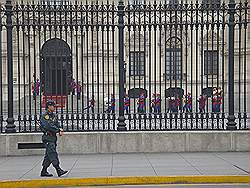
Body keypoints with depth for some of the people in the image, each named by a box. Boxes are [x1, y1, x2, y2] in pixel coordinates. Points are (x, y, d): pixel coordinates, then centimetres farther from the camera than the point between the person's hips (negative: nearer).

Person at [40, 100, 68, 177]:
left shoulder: (54, 115, 16)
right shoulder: (44, 116, -10)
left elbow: (57, 124, 14)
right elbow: (49, 127, -19)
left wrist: (60, 130, -7)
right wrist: (58, 130, -13)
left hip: (53, 137, 9)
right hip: (48, 138, -9)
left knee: (48, 156, 11)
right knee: (53, 154, -11)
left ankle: (44, 171, 18)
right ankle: (59, 170, -14)